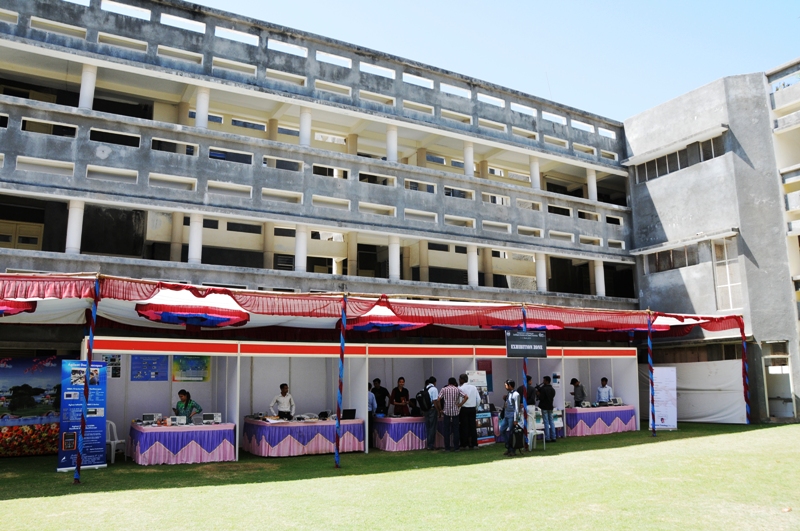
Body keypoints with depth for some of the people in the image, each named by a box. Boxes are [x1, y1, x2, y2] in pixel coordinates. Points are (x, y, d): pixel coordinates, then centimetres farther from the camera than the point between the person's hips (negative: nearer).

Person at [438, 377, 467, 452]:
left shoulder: (444, 389, 1)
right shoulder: (458, 389, 4)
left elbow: (438, 399, -7)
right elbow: (466, 397, -7)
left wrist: (440, 409, 2)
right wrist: (460, 404, -1)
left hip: (446, 412, -1)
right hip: (455, 412, 1)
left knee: (447, 430, 4)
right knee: (455, 430, 7)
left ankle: (447, 448, 6)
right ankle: (456, 447, 8)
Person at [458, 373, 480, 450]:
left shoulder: (460, 388, -10)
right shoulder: (474, 387, 6)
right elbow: (478, 399, 6)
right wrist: (476, 407, 16)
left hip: (464, 409, -4)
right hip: (473, 409, 4)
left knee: (464, 426, 2)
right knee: (473, 426, 9)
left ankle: (465, 444, 4)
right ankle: (474, 444, 10)